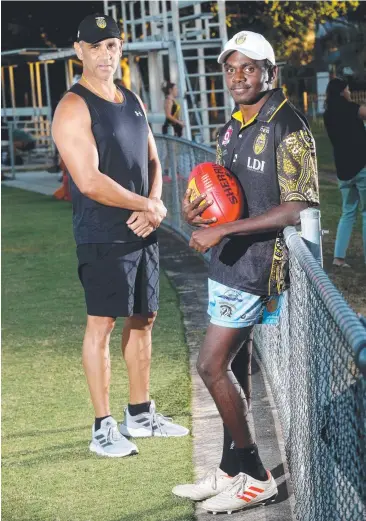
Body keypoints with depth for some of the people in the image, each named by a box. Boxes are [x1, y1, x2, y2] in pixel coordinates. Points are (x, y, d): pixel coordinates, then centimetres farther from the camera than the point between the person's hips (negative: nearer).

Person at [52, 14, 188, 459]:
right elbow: (90, 182, -21)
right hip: (102, 236, -8)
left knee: (143, 319, 13)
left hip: (142, 232, 8)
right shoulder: (73, 108, -13)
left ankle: (140, 415, 25)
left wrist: (154, 207, -5)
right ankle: (103, 429, 1)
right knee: (102, 324, -4)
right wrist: (149, 206, -13)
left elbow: (152, 162, 16)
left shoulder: (132, 101, 13)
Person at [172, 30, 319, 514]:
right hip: (227, 263, 9)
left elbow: (297, 208, -20)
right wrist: (196, 209, 0)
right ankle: (230, 472, 22)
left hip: (258, 264, -9)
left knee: (212, 366, -10)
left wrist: (224, 230, -22)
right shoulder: (230, 130, 13)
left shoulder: (288, 128, -14)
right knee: (231, 368, 12)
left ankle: (256, 476, 1)